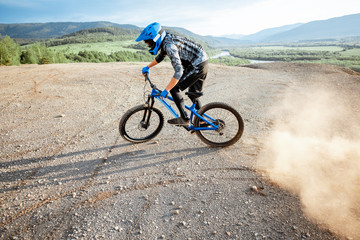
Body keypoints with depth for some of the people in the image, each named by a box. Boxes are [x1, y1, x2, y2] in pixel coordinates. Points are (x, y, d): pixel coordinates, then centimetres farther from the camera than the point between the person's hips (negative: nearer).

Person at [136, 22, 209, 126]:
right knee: (193, 93, 20)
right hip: (203, 63, 10)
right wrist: (147, 67, 32)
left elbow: (178, 71, -31)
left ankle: (184, 119, -2)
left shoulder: (169, 45, -25)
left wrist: (165, 91, -28)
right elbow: (160, 57, 27)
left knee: (174, 88, -6)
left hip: (197, 66, -10)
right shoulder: (166, 40, 6)